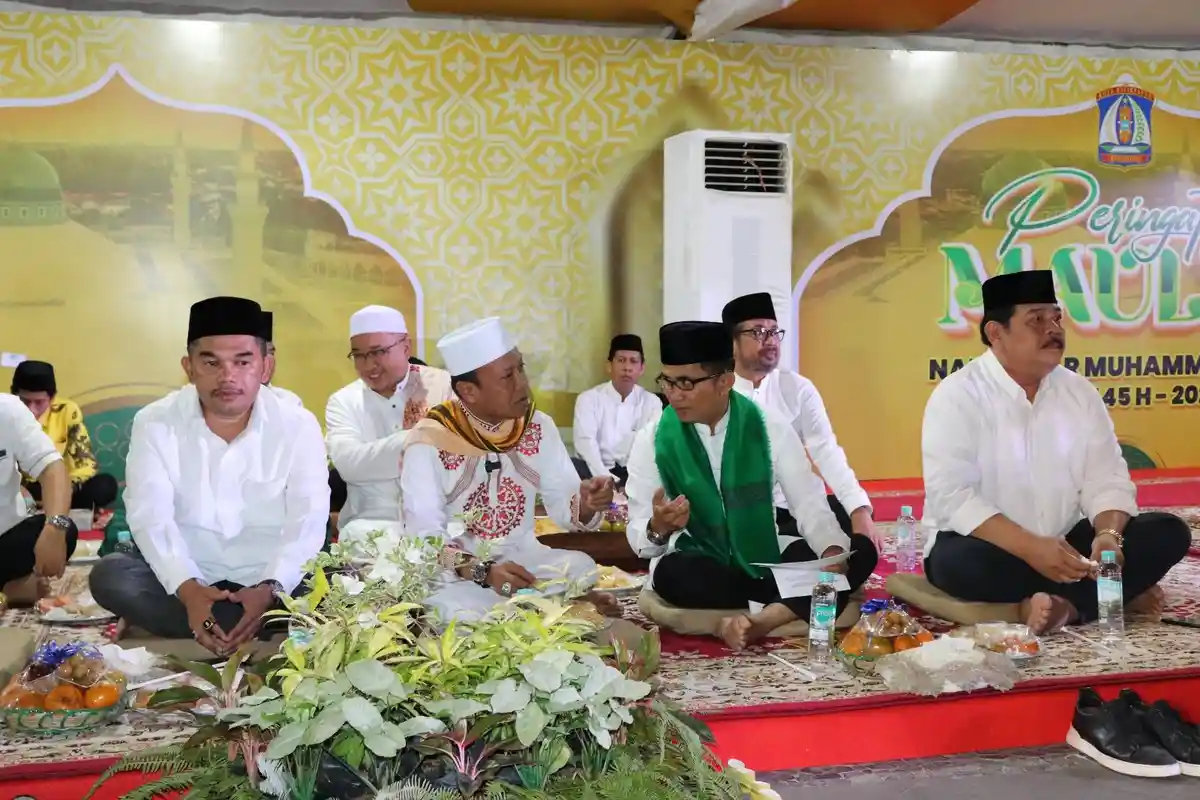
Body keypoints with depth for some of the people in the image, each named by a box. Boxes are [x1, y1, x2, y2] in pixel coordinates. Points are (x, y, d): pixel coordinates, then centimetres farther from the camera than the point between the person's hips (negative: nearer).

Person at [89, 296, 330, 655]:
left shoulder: (298, 425, -5)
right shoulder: (154, 424, -4)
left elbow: (307, 520, -12)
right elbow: (150, 516, -14)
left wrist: (270, 589, -30)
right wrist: (186, 589, -31)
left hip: (272, 580, -1)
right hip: (186, 581, 1)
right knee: (110, 575, -26)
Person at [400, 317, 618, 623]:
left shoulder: (539, 427, -2)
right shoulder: (429, 443, -17)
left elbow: (563, 504, -1)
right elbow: (424, 537, -21)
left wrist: (585, 505, -27)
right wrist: (483, 571, -38)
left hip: (525, 559, 3)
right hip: (455, 573, -3)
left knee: (583, 569, -26)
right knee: (465, 614, -35)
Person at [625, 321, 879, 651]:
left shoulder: (770, 427, -6)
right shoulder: (652, 440, -8)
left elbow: (809, 502, -7)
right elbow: (638, 536, -9)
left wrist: (831, 549, -28)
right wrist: (657, 528, -34)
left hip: (768, 561, 2)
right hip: (702, 570, -2)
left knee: (860, 550, -18)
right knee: (671, 573, -37)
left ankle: (762, 619, -34)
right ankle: (797, 606, -23)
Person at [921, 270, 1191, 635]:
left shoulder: (1080, 391, 5)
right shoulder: (957, 396, -12)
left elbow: (1106, 478, 1)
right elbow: (951, 496, -21)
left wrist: (1108, 534, -22)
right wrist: (1030, 548, -30)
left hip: (1066, 546, 5)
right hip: (995, 550, -4)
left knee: (1169, 533, -11)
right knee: (957, 561, -37)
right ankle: (1110, 591, -19)